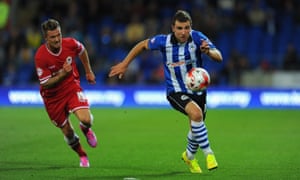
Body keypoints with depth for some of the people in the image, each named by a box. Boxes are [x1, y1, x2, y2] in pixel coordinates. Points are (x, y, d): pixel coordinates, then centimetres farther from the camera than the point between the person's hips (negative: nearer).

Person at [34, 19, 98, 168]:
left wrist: (88, 71, 18)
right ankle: (82, 156, 35)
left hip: (72, 87, 1)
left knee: (85, 119, -23)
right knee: (68, 133, 5)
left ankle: (86, 129, 17)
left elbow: (82, 51, 11)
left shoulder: (70, 44, -15)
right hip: (53, 96, -1)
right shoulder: (40, 57, -24)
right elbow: (45, 84, -20)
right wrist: (62, 74, -32)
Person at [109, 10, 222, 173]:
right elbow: (143, 45, 2)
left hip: (197, 89, 3)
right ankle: (208, 153, -18)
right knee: (196, 113, -31)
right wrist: (124, 64, 3)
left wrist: (208, 51, -45)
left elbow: (219, 57, -22)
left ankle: (189, 156, 48)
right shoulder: (164, 41, -16)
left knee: (197, 127, 16)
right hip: (176, 92, -3)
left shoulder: (197, 37, -17)